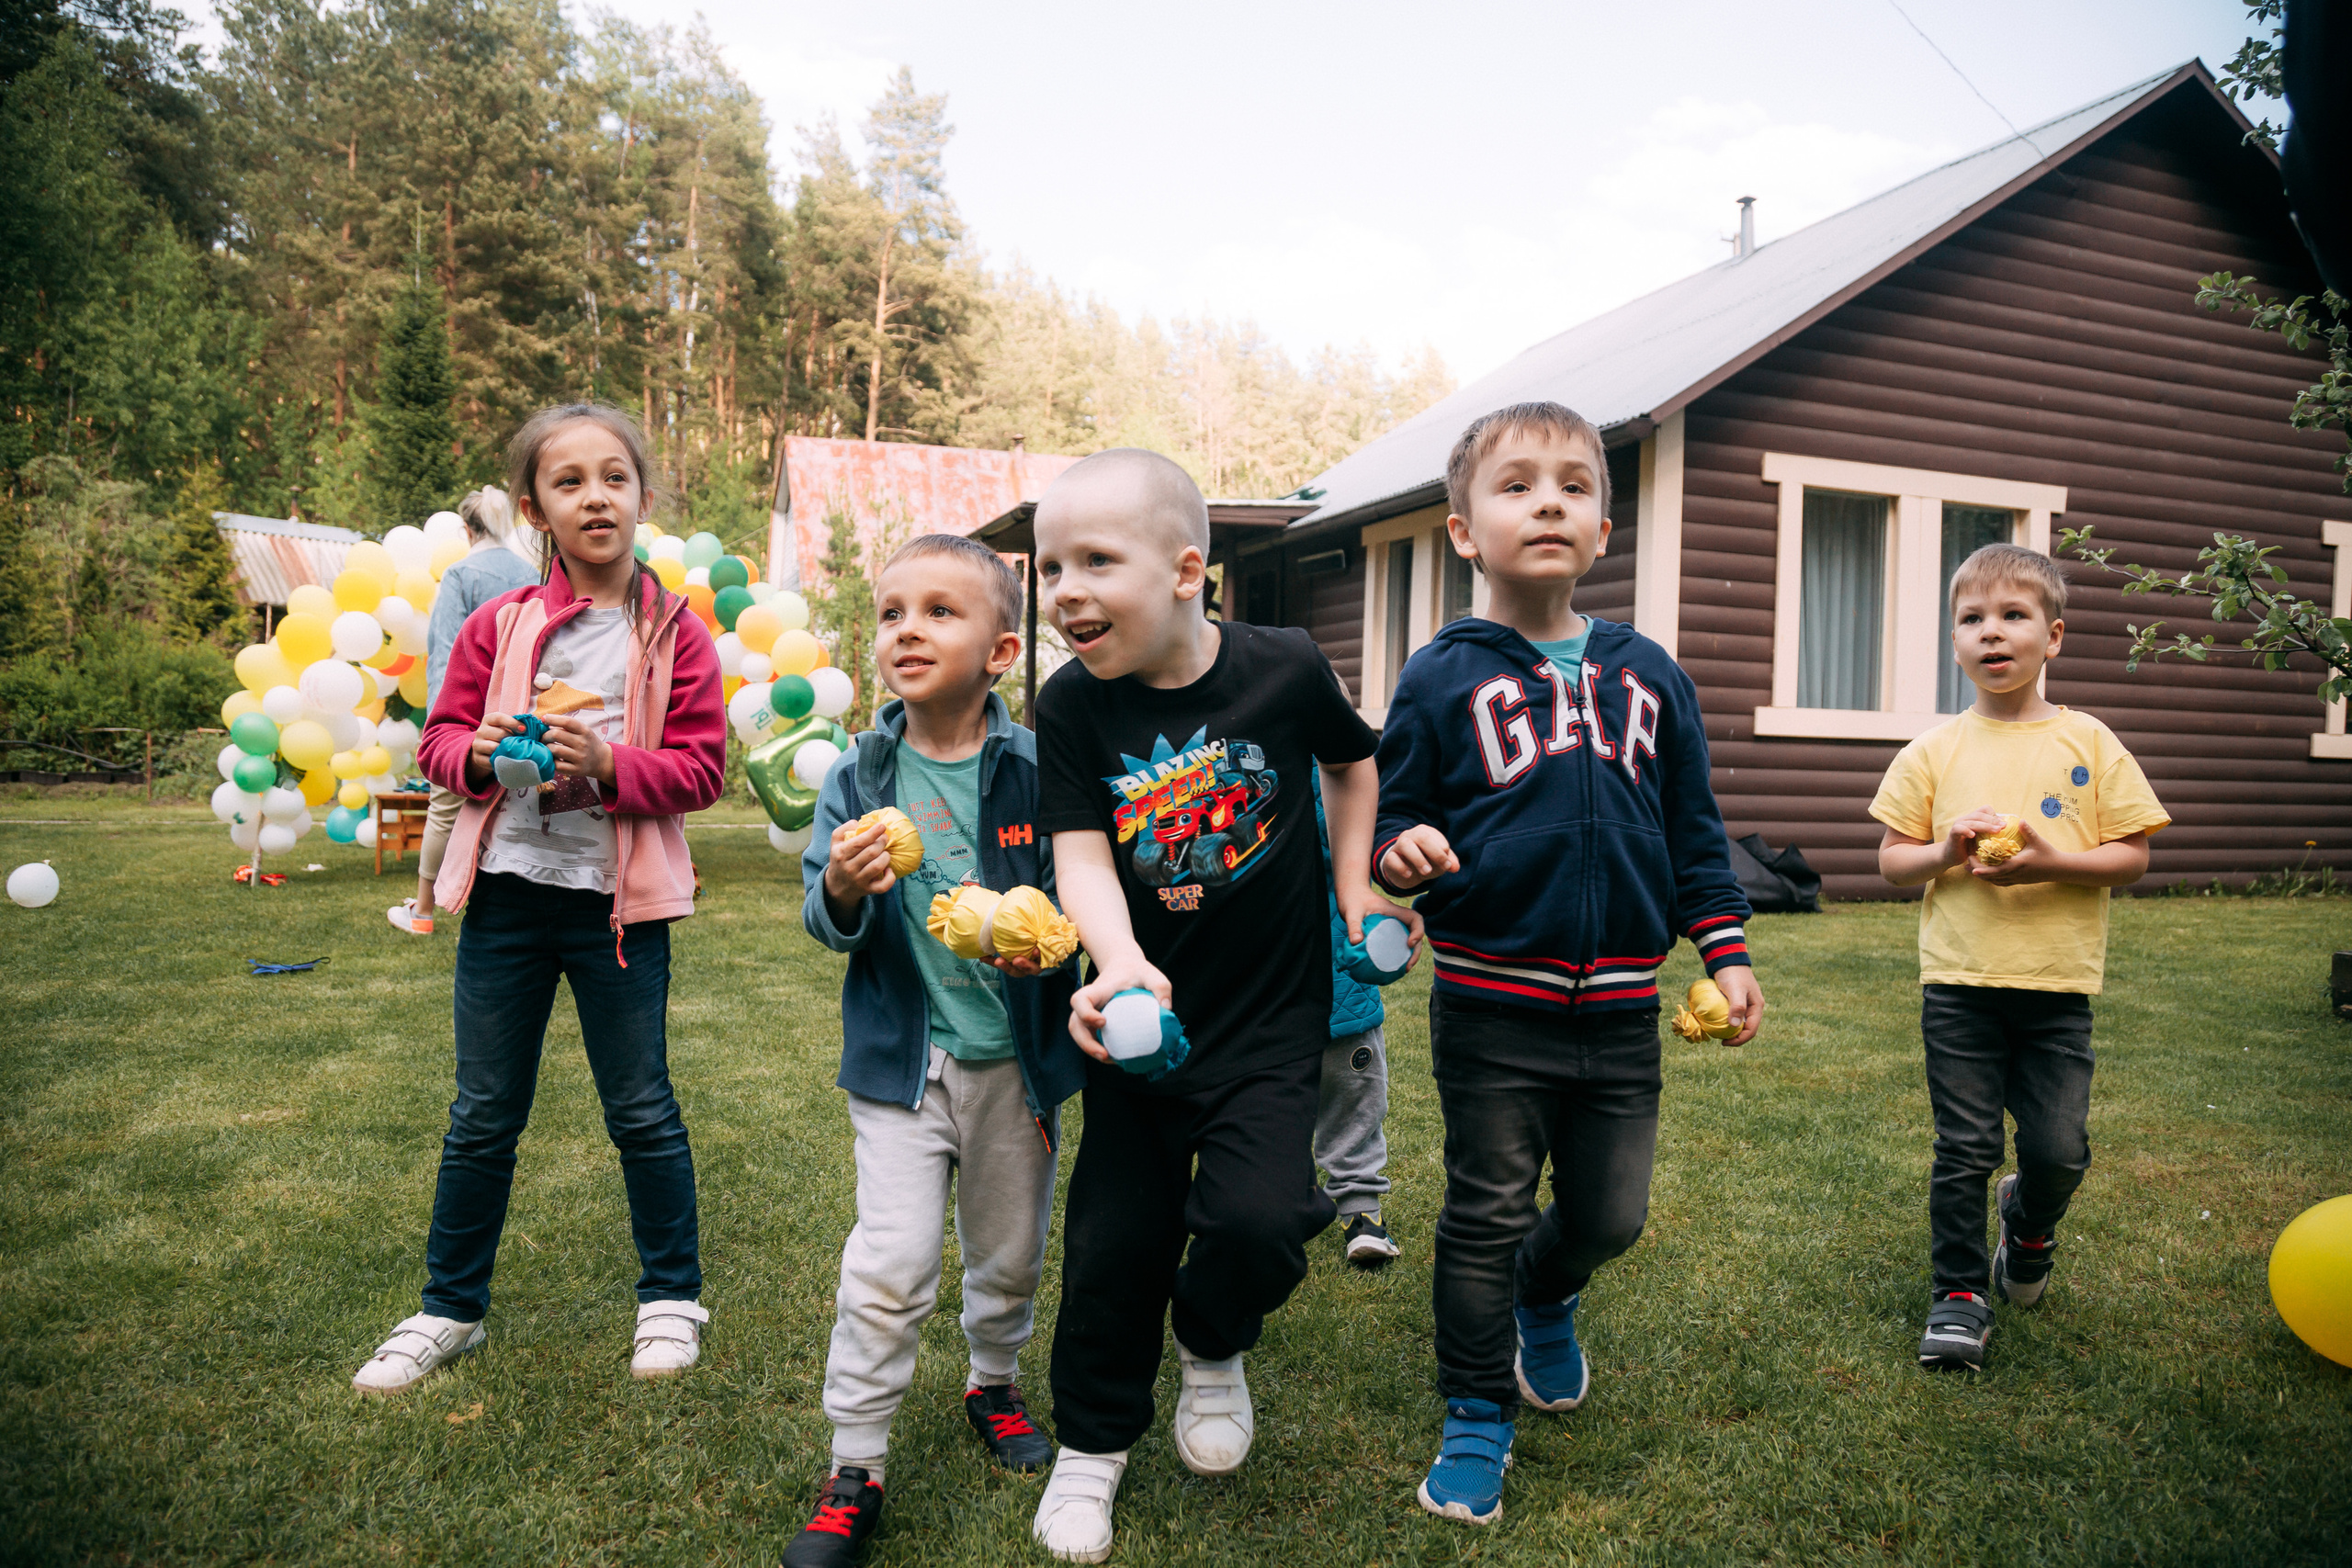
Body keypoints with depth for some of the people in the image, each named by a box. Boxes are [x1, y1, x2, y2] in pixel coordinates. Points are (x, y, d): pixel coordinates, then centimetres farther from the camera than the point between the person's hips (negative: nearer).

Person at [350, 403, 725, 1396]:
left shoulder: (676, 633, -3)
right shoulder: (498, 625, 3)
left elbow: (702, 767, -6)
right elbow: (439, 736, 9)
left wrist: (609, 767, -20)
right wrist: (476, 755, -13)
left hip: (618, 899, -2)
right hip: (507, 888, 3)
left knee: (641, 1110, 9)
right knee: (482, 1115, 13)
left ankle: (672, 1297, 27)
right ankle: (450, 1307, 31)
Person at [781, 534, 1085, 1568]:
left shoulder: (1033, 770, -10)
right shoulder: (860, 777, -5)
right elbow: (828, 928, -2)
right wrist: (839, 891, -24)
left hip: (1015, 1059, 1)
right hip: (902, 1059, 0)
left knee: (1009, 1252, 18)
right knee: (888, 1268, -3)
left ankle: (994, 1383, 47)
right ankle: (855, 1470, 16)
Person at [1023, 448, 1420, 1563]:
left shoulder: (1286, 669, -12)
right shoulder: (1073, 706, -10)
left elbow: (1354, 762, 9)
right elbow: (1081, 856, -18)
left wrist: (1352, 883, 3)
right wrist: (1121, 965, -36)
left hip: (1270, 1020, -1)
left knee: (1256, 1220, -16)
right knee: (1115, 1239, 9)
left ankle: (1215, 1350, 21)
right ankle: (1093, 1440, 36)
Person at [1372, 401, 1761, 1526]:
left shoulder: (1647, 674, 6)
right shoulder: (1442, 677, -5)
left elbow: (1692, 831, 12)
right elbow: (1392, 812, 0)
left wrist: (1725, 951, 8)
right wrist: (1400, 849, -23)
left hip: (1620, 1009, 4)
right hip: (1491, 1003, -3)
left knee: (1611, 1214, 13)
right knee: (1486, 1216, 7)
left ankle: (1544, 1301, 48)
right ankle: (1477, 1418, 27)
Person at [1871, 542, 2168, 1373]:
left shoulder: (2088, 743, 1)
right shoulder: (1935, 751, 3)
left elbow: (2132, 857, 1)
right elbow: (1891, 860, 5)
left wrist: (2052, 862, -16)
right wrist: (1945, 853, -15)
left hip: (2057, 984, 0)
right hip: (1958, 984, 0)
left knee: (2058, 1151, 3)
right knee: (1963, 1151, 3)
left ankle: (2028, 1221, 37)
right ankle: (1959, 1291, 19)